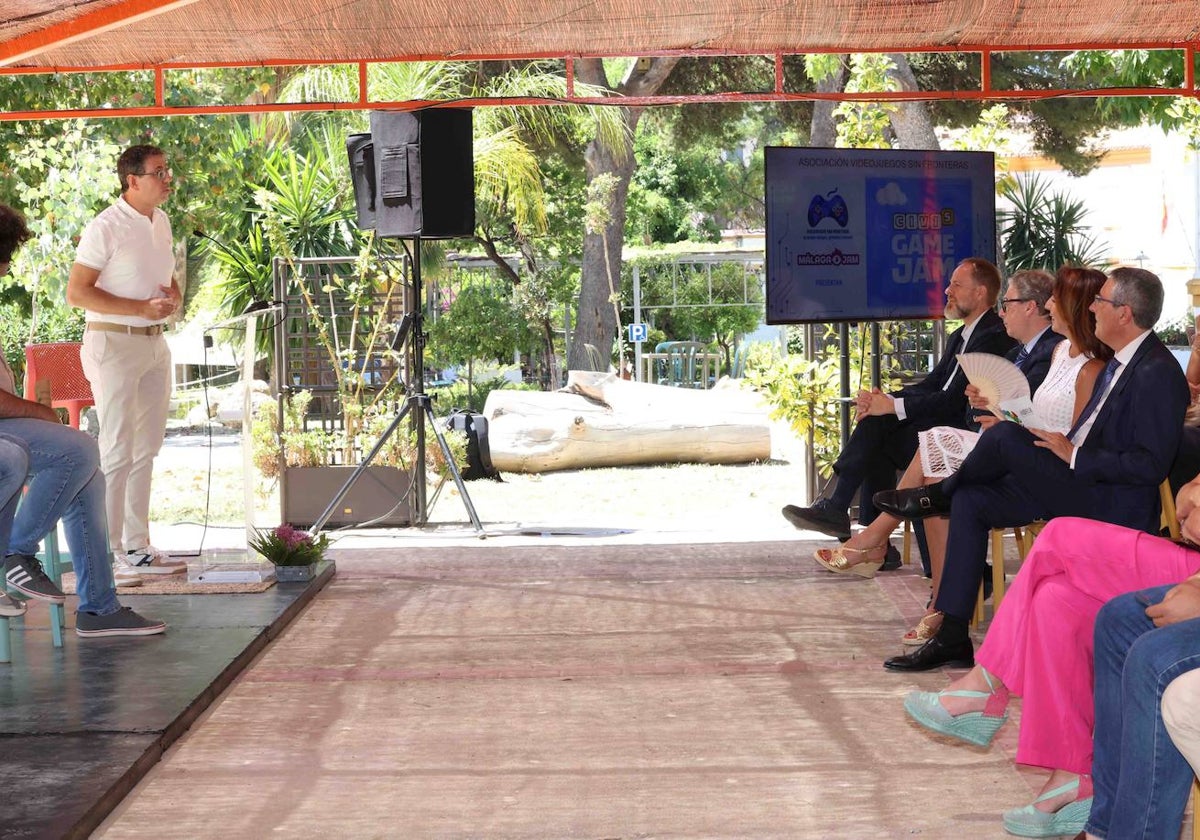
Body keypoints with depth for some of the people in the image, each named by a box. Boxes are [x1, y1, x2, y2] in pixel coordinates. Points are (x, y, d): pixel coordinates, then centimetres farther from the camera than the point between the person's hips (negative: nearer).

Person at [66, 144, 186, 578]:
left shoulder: (161, 222, 11)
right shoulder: (105, 228, -14)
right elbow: (77, 291, -17)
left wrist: (173, 298, -1)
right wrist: (142, 308, -22)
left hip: (154, 343, 8)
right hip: (114, 344, -8)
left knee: (146, 448, 11)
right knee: (117, 451, -7)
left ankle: (137, 543, 19)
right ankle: (108, 549, -1)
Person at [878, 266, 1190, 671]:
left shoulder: (1158, 373, -15)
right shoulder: (1120, 361, 16)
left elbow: (1151, 465, -21)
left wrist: (1074, 455, -20)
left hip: (1112, 507, -10)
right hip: (1076, 483, 10)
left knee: (1005, 436, -23)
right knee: (970, 501, -1)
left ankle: (939, 493, 9)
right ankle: (952, 637, -2)